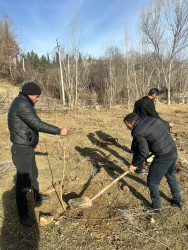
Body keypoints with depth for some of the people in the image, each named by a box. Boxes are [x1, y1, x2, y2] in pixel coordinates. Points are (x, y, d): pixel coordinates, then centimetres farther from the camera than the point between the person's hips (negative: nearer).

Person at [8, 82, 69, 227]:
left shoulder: (22, 103, 10)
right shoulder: (22, 106, -24)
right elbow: (39, 125, -30)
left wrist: (32, 142, 26)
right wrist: (59, 131, -22)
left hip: (27, 147, 11)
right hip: (22, 150, -11)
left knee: (33, 173, 26)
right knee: (23, 181, 0)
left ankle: (37, 196, 49)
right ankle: (23, 215, 16)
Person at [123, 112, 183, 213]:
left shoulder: (137, 132, -15)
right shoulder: (151, 118, 8)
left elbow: (143, 152, -18)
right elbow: (166, 127, 19)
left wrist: (134, 164, -5)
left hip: (163, 157, -9)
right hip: (174, 151, 9)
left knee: (152, 182, 11)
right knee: (170, 175, 31)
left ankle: (156, 207, 28)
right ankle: (178, 200, 46)